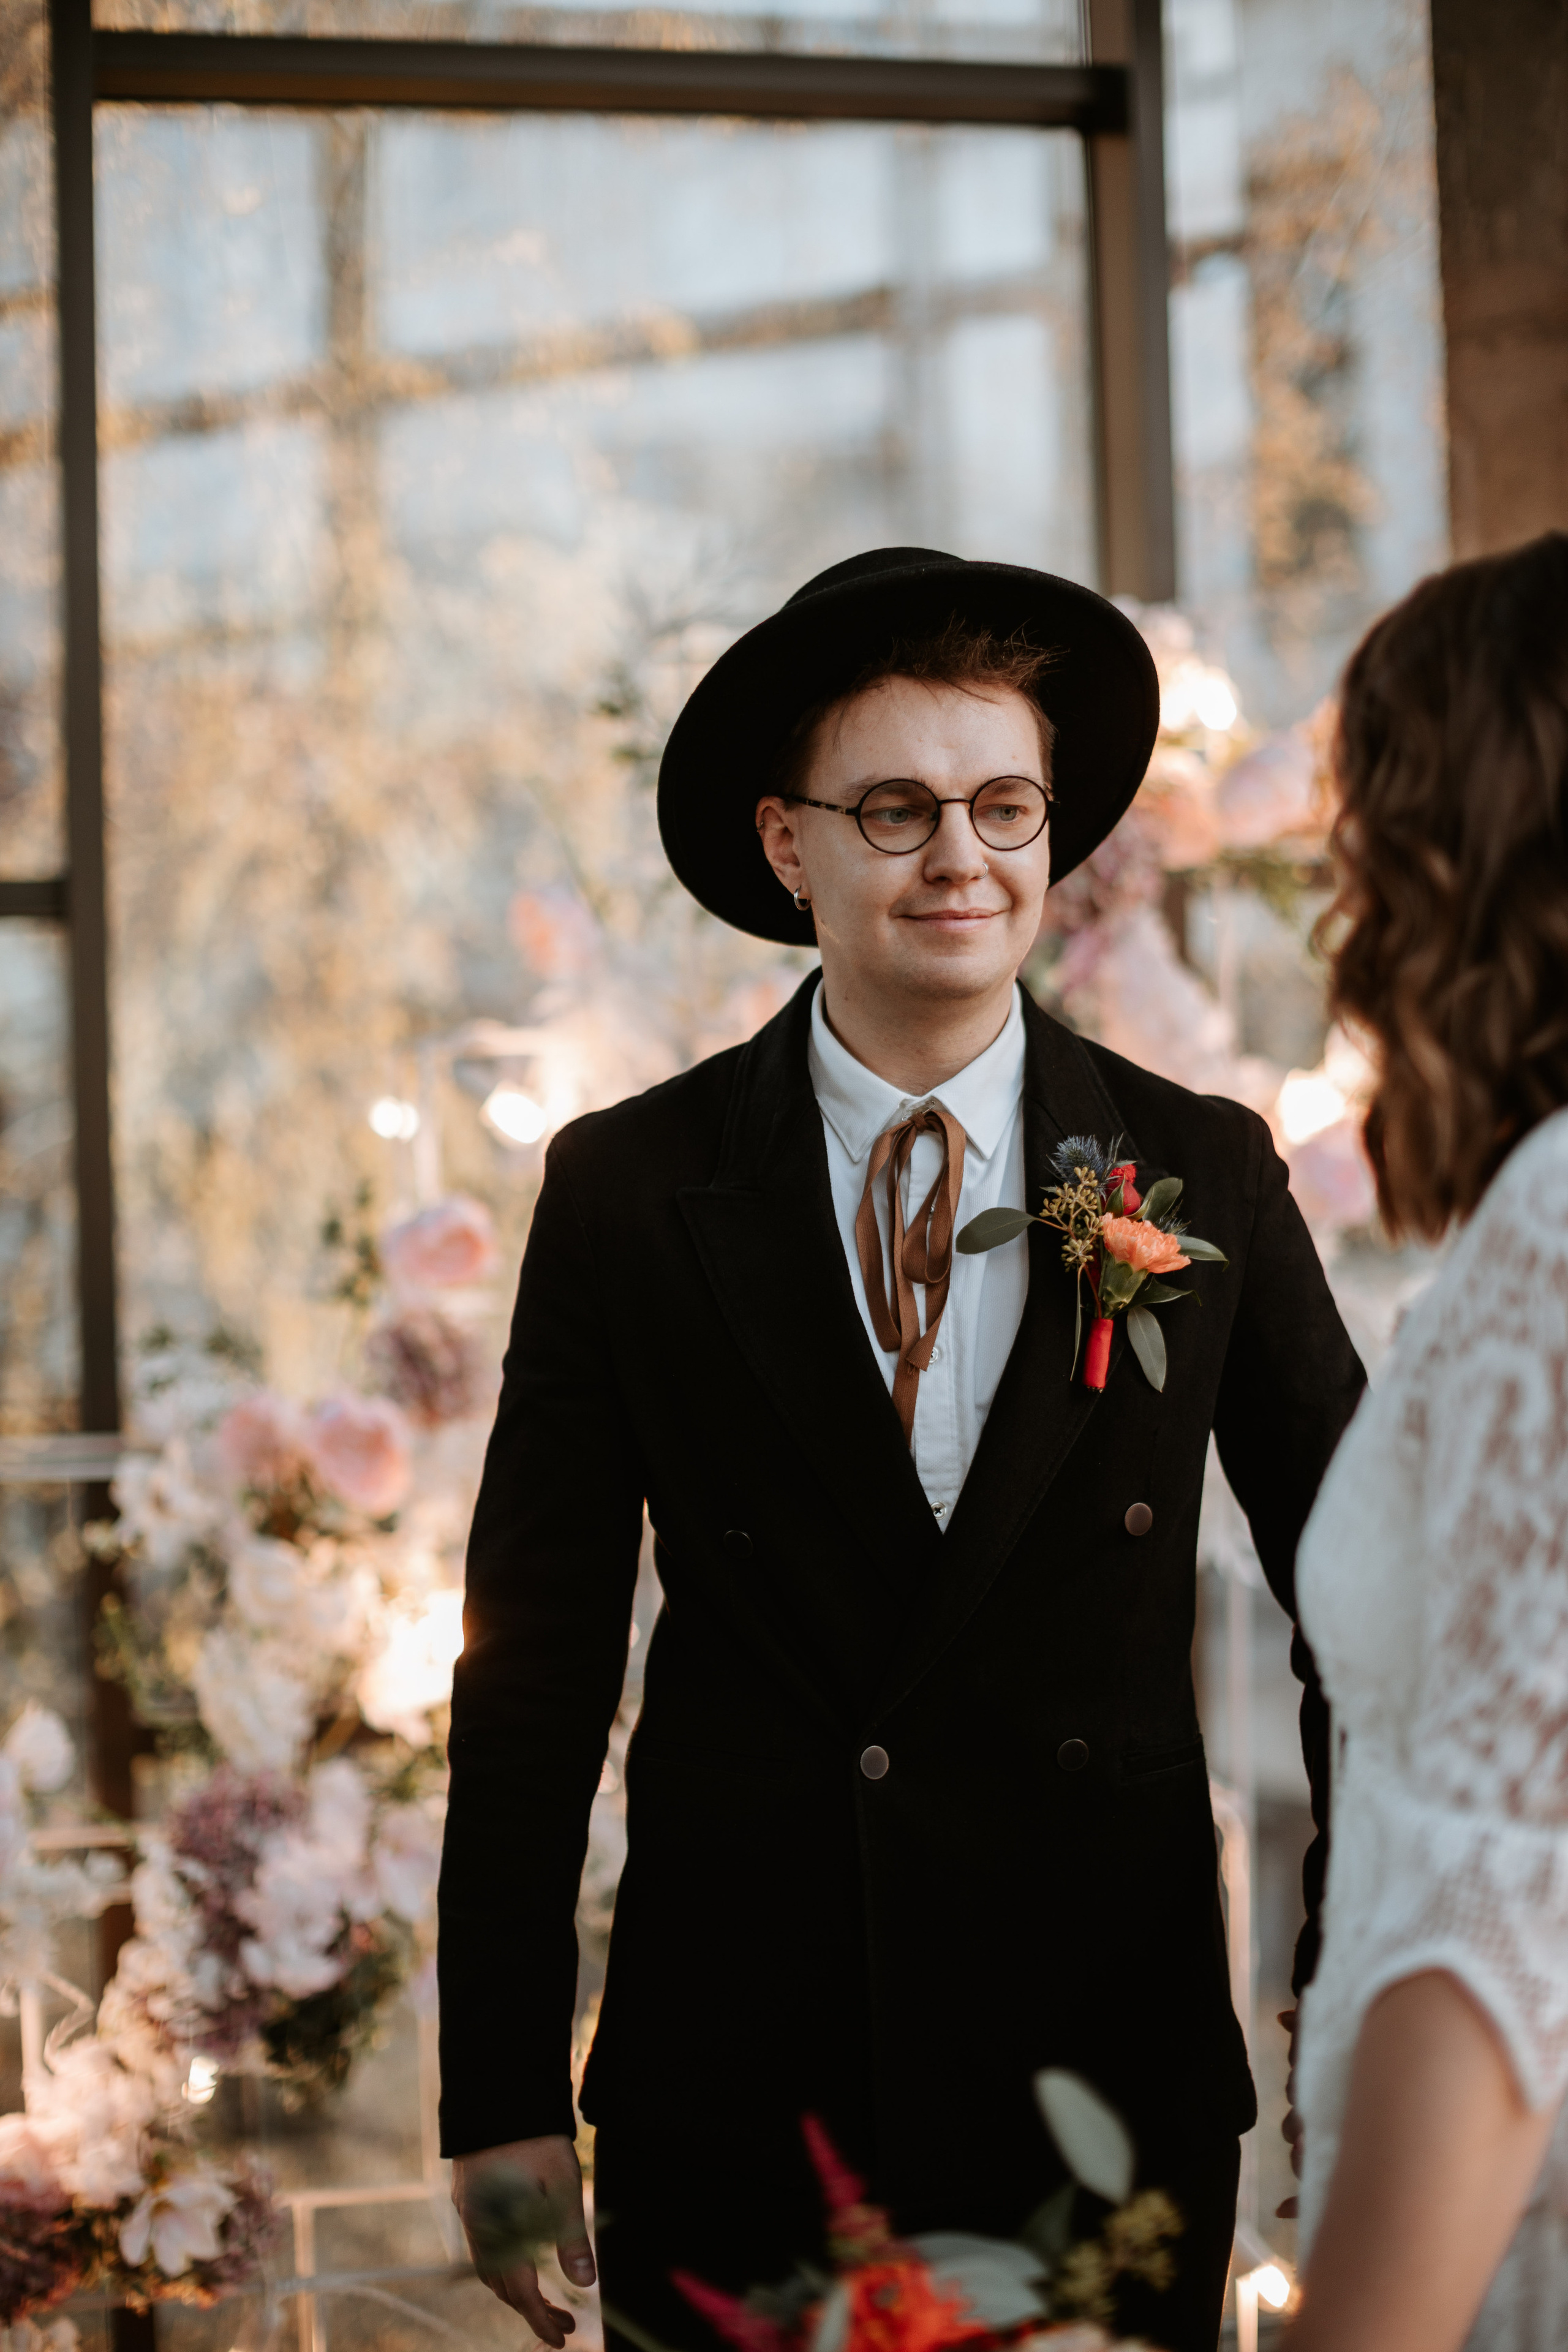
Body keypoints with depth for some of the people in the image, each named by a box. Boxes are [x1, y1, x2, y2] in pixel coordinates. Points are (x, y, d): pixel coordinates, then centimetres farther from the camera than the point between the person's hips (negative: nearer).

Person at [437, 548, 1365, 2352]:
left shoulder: (1206, 1178, 2)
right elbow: (534, 1660, 1)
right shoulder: (626, 1192, 0)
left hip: (1112, 2067, 1)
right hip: (729, 2095, 0)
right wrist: (503, 2102, -2)